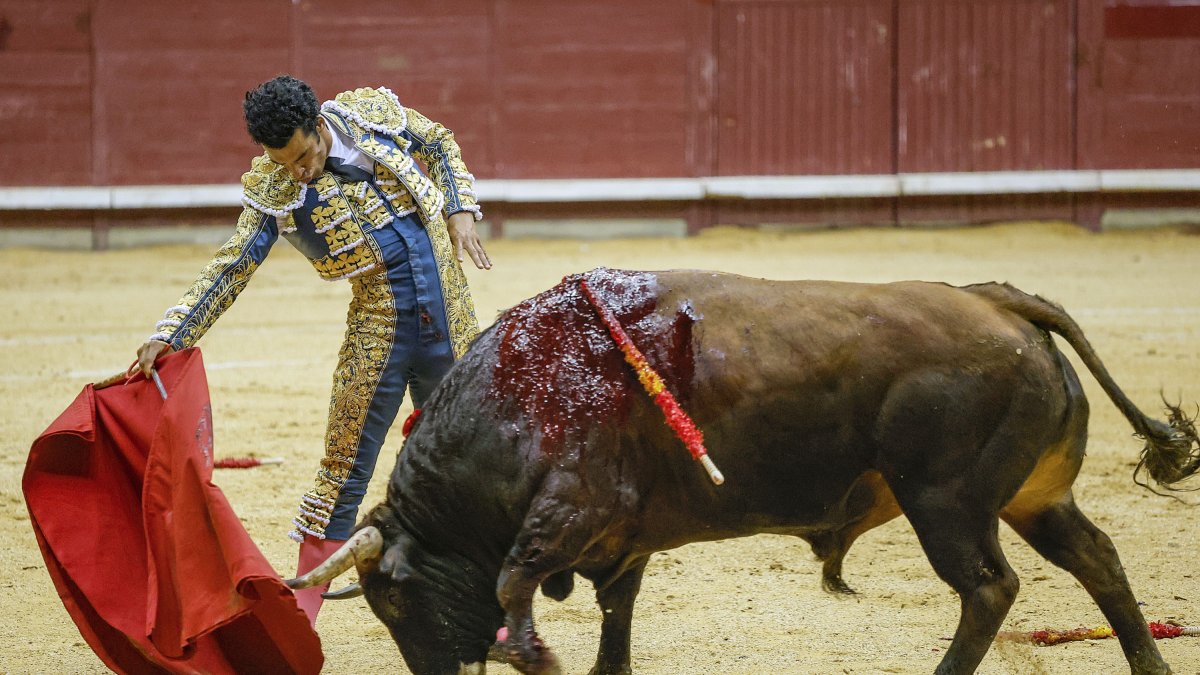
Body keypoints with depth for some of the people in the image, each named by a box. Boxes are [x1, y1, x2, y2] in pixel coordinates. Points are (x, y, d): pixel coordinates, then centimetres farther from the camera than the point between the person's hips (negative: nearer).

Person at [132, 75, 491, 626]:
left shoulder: (374, 114, -5)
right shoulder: (272, 190, -9)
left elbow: (440, 146, 13)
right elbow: (232, 268, -8)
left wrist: (459, 211, -1)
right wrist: (169, 335, -14)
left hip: (449, 322, 2)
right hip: (377, 328, -1)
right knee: (344, 468, -2)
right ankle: (299, 618, 6)